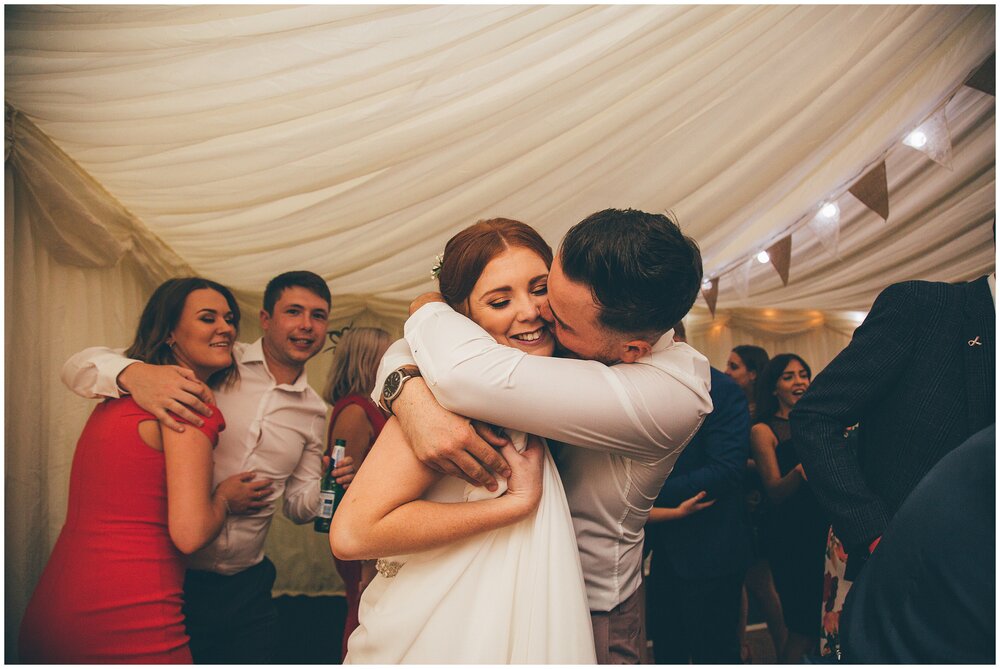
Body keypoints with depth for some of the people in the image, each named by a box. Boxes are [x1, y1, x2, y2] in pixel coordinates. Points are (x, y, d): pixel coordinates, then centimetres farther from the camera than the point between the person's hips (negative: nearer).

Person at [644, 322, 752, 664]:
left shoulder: (721, 389, -12)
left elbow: (726, 470, -22)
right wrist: (664, 509, -11)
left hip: (709, 549, -6)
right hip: (664, 549, 6)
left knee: (712, 654, 8)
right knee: (666, 650, 16)